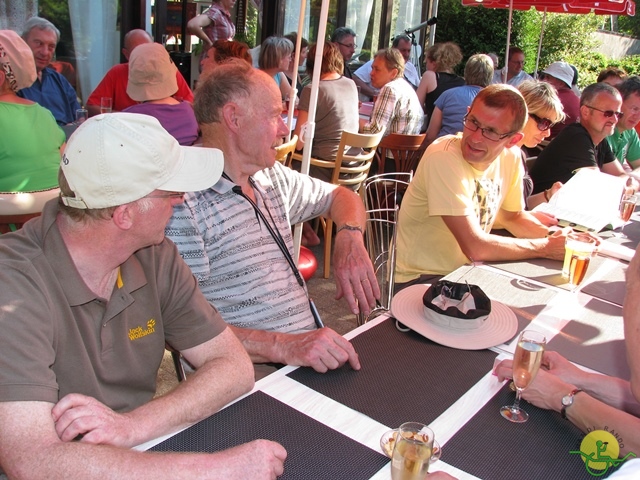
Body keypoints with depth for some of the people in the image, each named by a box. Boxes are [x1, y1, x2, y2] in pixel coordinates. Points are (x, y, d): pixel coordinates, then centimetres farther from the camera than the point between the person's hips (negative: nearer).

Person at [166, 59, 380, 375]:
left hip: (311, 354, 8)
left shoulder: (274, 178, 13)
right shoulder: (182, 201, -14)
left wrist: (349, 236, 4)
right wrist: (282, 346, -29)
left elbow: (339, 196, 27)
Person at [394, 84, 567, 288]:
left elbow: (513, 216, 16)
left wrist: (553, 236, -4)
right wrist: (546, 247, -15)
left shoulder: (510, 158, -3)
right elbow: (475, 247, -27)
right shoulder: (443, 158, -24)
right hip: (420, 280, -7)